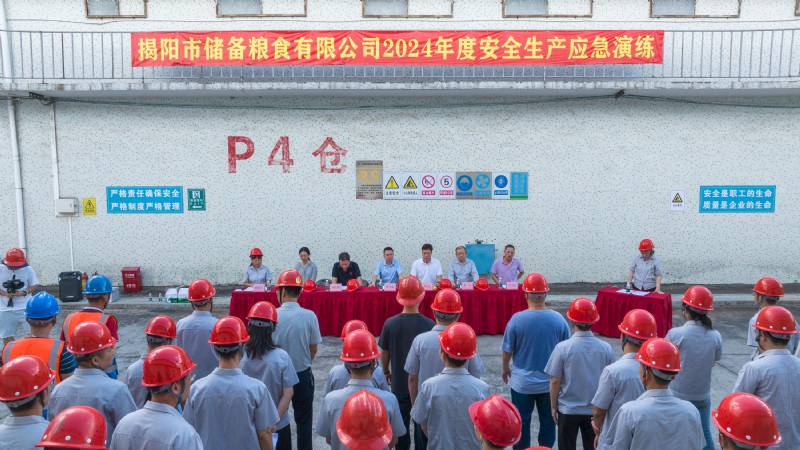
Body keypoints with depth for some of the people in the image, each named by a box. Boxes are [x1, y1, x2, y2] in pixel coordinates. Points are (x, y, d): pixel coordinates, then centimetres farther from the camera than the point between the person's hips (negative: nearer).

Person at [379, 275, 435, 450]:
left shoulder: (390, 324, -13)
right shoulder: (429, 324, -16)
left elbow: (384, 353, -1)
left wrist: (386, 372, 18)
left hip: (399, 383, 1)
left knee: (401, 425, 16)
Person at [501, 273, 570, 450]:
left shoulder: (517, 319, -17)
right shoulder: (559, 319, -11)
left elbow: (507, 350, -7)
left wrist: (505, 369, 12)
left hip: (522, 382, -1)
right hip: (550, 382, 2)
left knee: (522, 422, 14)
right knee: (548, 421, 17)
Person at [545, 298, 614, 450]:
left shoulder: (563, 347, -19)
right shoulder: (606, 348, -12)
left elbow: (555, 381, -12)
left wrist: (553, 406, 3)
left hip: (568, 409, -2)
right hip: (596, 410, 2)